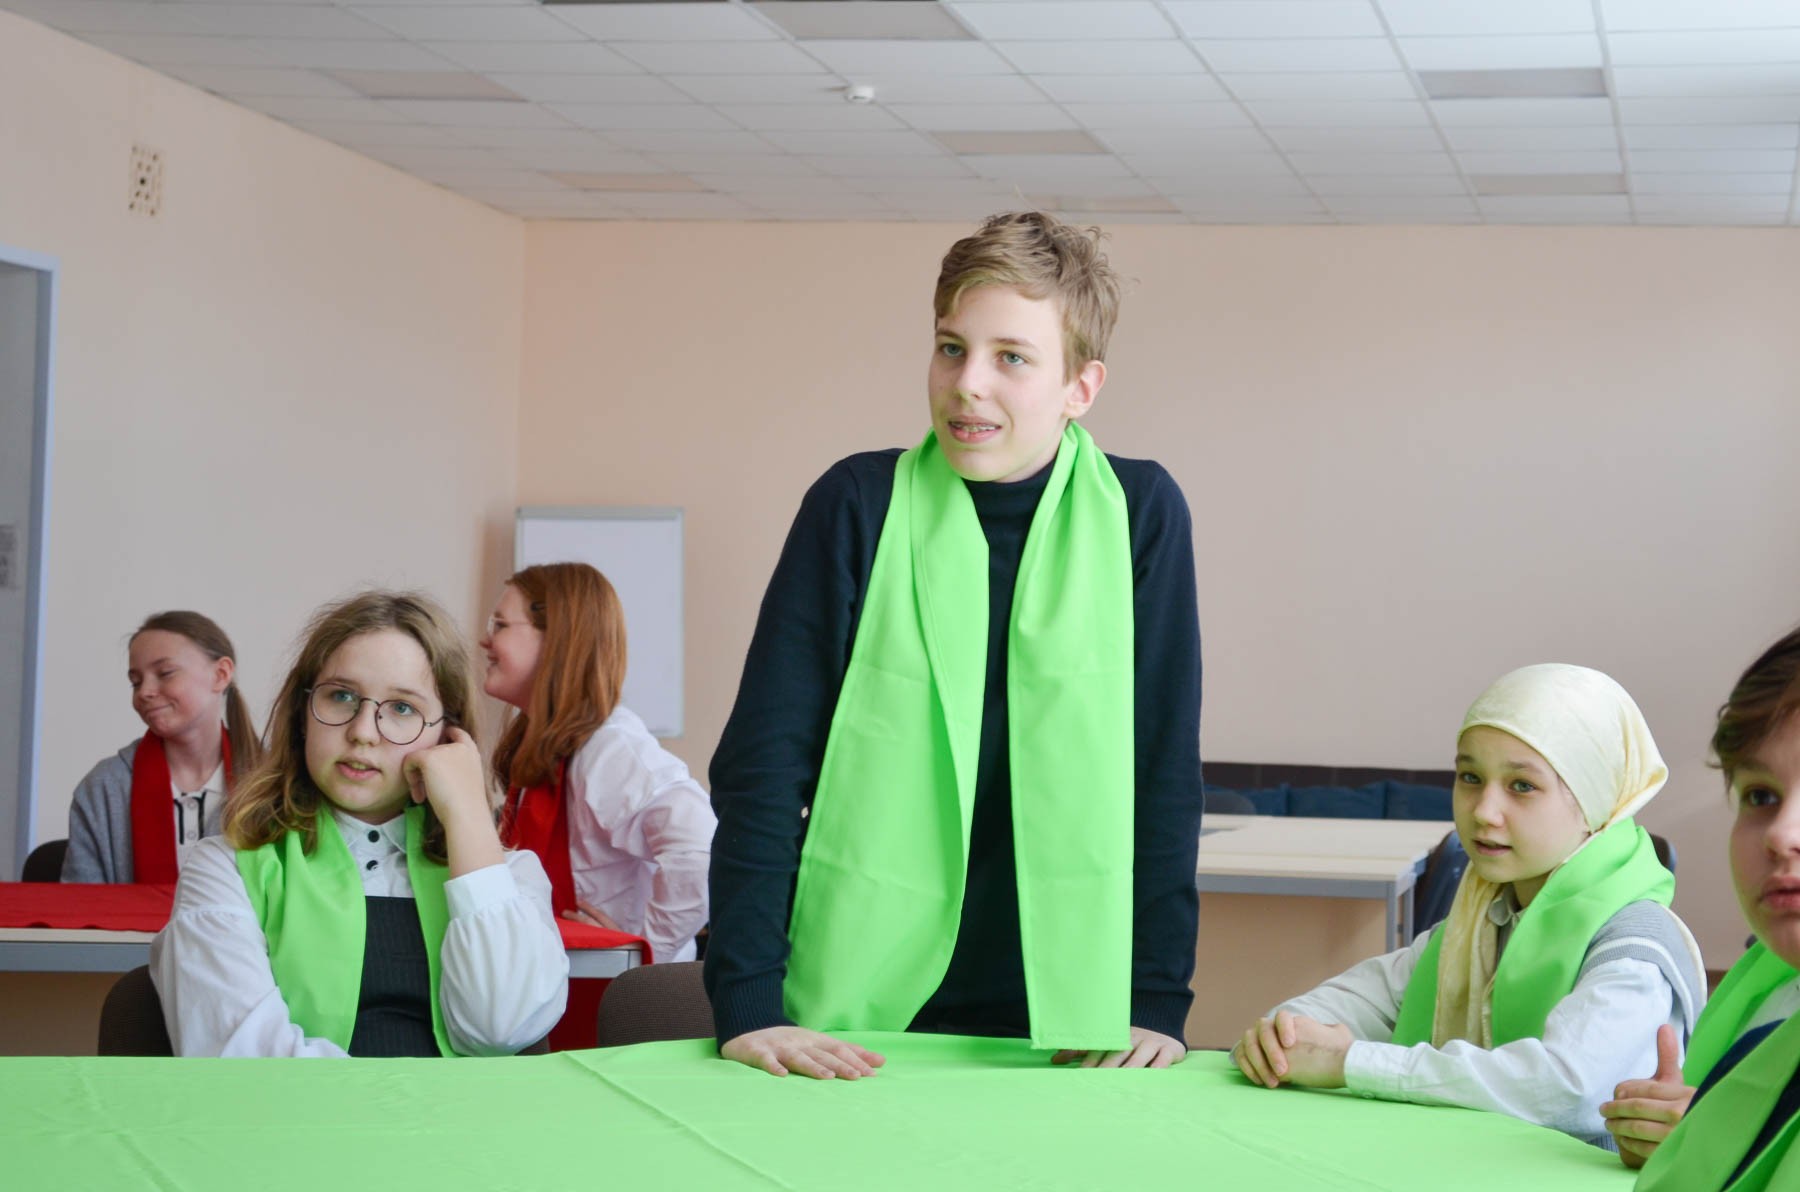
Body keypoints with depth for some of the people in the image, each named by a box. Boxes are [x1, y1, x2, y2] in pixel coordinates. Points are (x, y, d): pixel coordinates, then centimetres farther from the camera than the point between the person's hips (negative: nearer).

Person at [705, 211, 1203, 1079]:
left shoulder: (1140, 515, -4)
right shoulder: (858, 504, -6)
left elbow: (1165, 775, -1)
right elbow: (763, 762, -9)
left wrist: (1156, 1004, -7)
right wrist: (746, 1003, -16)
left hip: (1062, 1019, 1)